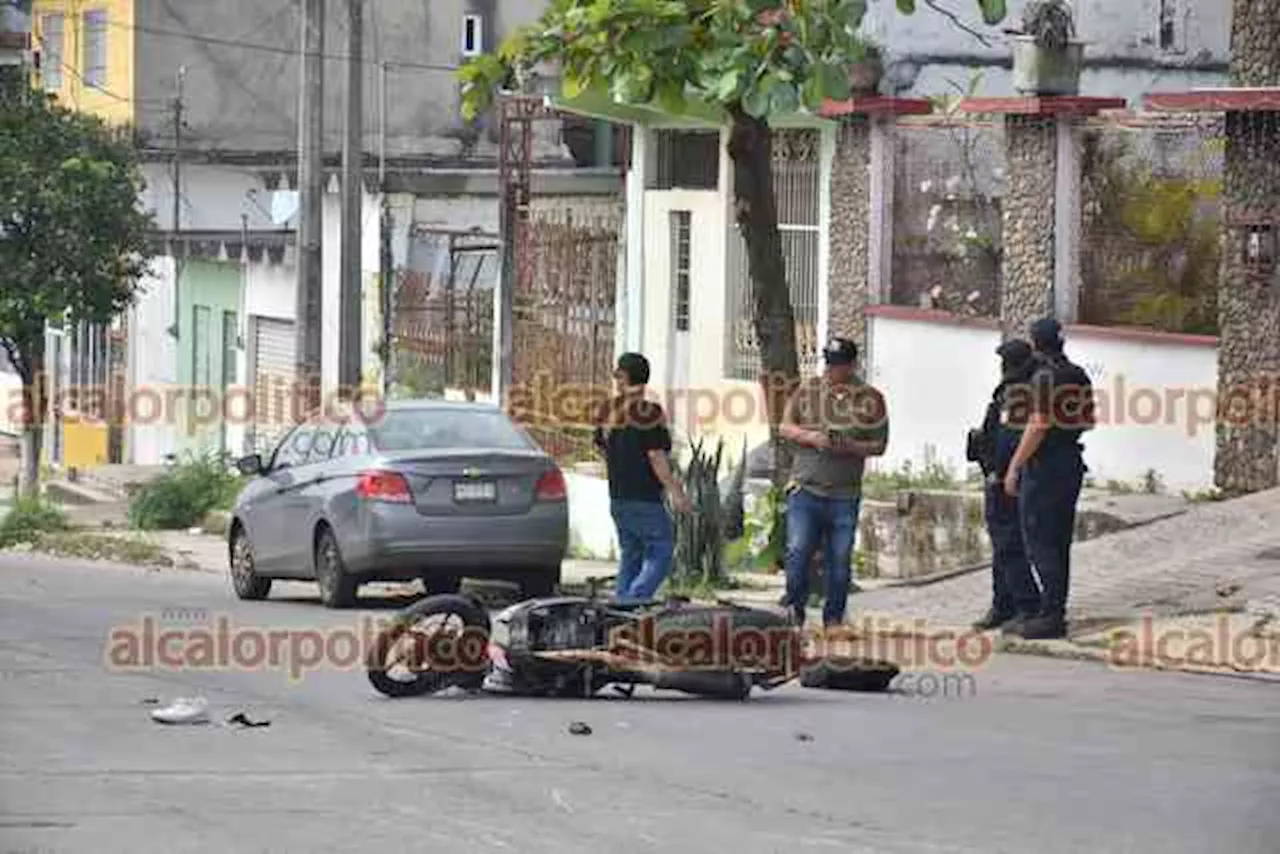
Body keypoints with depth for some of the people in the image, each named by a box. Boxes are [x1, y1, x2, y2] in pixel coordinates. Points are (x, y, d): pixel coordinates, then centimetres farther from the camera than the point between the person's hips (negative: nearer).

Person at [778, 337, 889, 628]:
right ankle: (794, 609, 4)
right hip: (805, 489, 0)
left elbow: (879, 445, 4)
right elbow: (784, 427, 10)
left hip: (845, 495, 0)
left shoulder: (870, 399, 4)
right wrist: (809, 437, -9)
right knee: (798, 552, -10)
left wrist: (851, 447, -15)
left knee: (840, 560, 3)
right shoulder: (808, 390, 8)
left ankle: (834, 618, 13)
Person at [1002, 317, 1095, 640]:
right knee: (1058, 544, 12)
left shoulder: (1044, 377, -15)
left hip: (1044, 465, -9)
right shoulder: (1080, 376, 10)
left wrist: (1014, 467, -15)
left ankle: (1051, 616, -9)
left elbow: (1038, 428, -19)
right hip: (1072, 462, 9)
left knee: (1040, 543, -6)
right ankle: (1053, 614, 15)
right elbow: (1087, 421, 15)